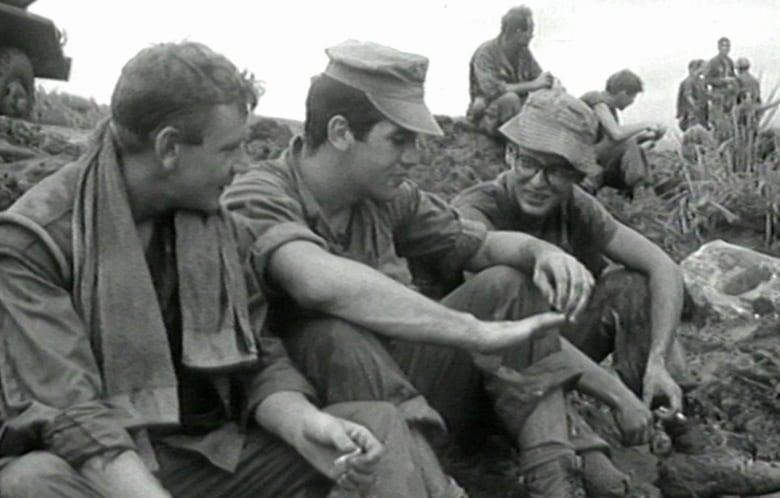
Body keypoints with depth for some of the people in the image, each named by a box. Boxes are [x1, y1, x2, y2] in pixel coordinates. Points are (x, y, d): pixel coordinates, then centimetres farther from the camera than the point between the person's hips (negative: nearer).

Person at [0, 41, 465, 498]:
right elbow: (66, 412, -20)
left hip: (212, 454, 4)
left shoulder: (222, 230, 6)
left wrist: (303, 422, -18)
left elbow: (260, 362, 5)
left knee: (380, 425, -11)